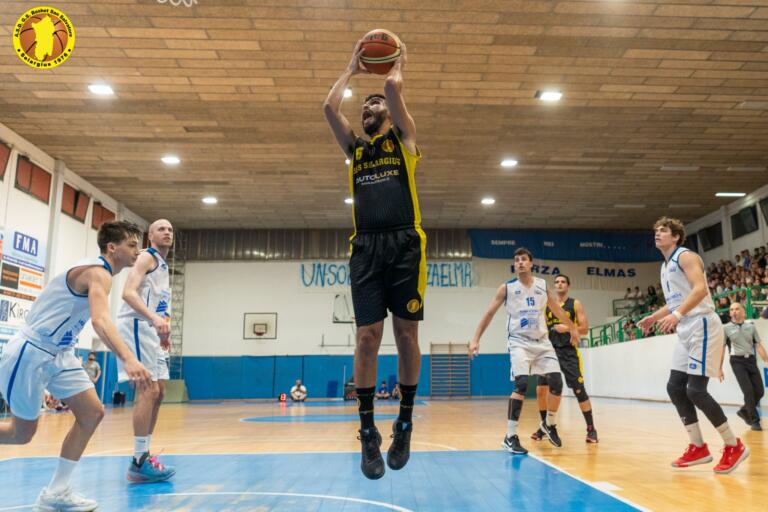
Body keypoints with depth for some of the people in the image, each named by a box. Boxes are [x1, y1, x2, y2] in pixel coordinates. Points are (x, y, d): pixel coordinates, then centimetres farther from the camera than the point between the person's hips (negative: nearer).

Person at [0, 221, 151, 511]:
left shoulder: (95, 271, 10)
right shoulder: (98, 273, -22)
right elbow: (100, 321, -40)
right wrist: (128, 360, -53)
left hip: (58, 353, 9)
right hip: (30, 353, -9)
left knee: (92, 413, -1)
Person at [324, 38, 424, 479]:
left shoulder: (404, 138, 13)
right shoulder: (354, 146, 22)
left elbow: (394, 88, -1)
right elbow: (329, 107, 8)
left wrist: (396, 66, 20)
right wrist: (353, 69, 21)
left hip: (404, 244, -2)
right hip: (366, 247, 3)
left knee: (407, 335, 0)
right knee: (368, 337, -3)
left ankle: (405, 423, 15)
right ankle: (368, 432, 6)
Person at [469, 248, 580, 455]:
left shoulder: (543, 285, 5)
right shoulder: (507, 288, -5)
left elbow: (557, 309, 20)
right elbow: (489, 314, -4)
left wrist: (572, 328, 27)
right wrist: (476, 339, -11)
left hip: (542, 341, 4)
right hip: (519, 341, -4)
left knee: (556, 383, -2)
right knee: (521, 384, -20)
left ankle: (549, 424, 25)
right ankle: (510, 437, -13)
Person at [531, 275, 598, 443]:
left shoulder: (575, 304, 1)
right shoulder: (547, 306, 11)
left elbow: (585, 329, -4)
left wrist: (567, 328, -18)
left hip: (569, 352, -3)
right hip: (551, 351, 4)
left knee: (579, 390, -8)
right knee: (541, 390, 0)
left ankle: (591, 429, 3)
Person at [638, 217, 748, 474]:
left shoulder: (686, 256, -9)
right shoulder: (665, 267, 19)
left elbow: (700, 289, -25)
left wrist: (677, 315, -35)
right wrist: (654, 317, 18)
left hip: (702, 327, -9)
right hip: (686, 332, 9)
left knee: (696, 390, -12)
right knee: (675, 387, 6)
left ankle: (734, 446, 3)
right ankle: (698, 448, 14)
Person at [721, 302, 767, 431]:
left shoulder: (750, 326, 7)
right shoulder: (726, 328, -2)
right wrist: (719, 368, -2)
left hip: (751, 360, 4)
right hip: (738, 361, -4)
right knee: (748, 390, -12)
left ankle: (744, 411, 26)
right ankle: (754, 420, 1)